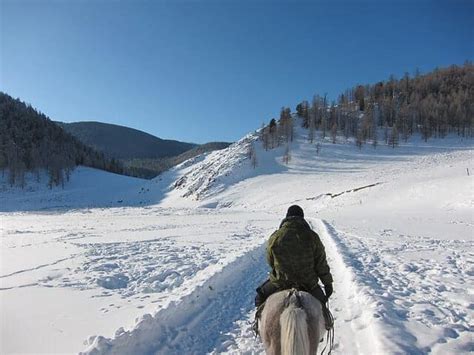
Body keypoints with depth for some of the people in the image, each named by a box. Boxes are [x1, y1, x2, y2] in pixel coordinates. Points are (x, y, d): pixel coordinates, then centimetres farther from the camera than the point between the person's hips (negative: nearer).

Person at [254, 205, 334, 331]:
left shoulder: (274, 237, -10)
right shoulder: (312, 236, -10)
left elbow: (270, 261, 3)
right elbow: (321, 263, -4)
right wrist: (328, 283, 9)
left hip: (280, 282, -1)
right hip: (308, 283, 1)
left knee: (260, 297, 26)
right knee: (321, 301, 33)